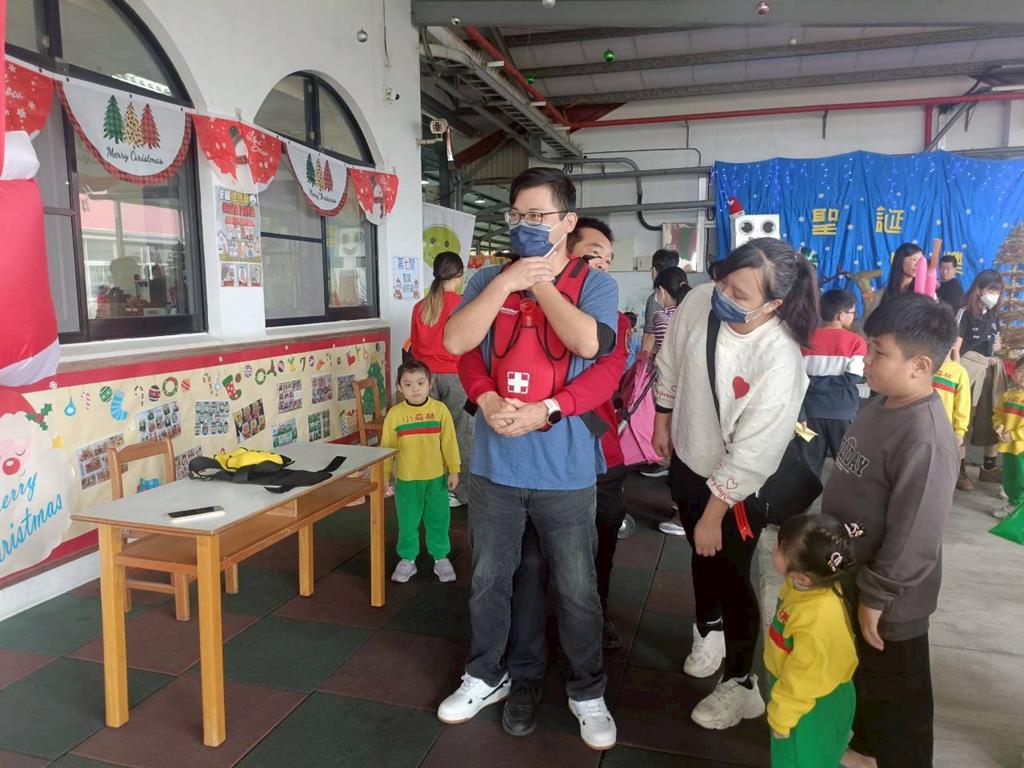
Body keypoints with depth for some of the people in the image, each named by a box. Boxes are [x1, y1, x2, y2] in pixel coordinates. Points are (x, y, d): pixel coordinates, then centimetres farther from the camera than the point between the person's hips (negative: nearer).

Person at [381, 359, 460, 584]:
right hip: (406, 479, 0)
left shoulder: (440, 409, -8)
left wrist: (453, 470, -3)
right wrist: (382, 477, 1)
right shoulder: (395, 413, -7)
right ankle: (407, 559, 31)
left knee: (438, 519, 13)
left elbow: (449, 443, -3)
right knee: (407, 521, 13)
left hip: (436, 477, 0)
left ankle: (440, 557, 31)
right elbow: (386, 447, -1)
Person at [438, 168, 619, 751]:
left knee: (577, 590, 12)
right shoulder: (491, 280, 5)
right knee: (488, 581, 18)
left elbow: (588, 343, -22)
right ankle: (486, 677, 41)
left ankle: (588, 692, 35)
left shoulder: (594, 283, -3)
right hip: (494, 463, 3)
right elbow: (456, 342, -8)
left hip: (565, 468, -2)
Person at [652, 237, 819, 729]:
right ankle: (708, 629, 56)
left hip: (737, 486, -5)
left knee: (732, 576, 10)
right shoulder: (699, 301, -18)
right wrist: (663, 423, 12)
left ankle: (740, 682, 35)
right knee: (701, 555, 26)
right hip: (686, 460, 6)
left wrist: (714, 516, -18)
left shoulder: (780, 361, -33)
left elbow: (751, 454, -26)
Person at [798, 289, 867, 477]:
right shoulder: (856, 342, -5)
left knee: (809, 466, 11)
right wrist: (820, 382, -7)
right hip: (844, 414, -2)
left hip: (812, 412, 2)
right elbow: (852, 378, -15)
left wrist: (800, 414, -2)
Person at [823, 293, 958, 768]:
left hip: (888, 599, -9)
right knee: (864, 678, 29)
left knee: (896, 693, 15)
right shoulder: (882, 405, -1)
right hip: (852, 577, 9)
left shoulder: (926, 438, -29)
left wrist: (877, 595, -18)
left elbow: (915, 535, -27)